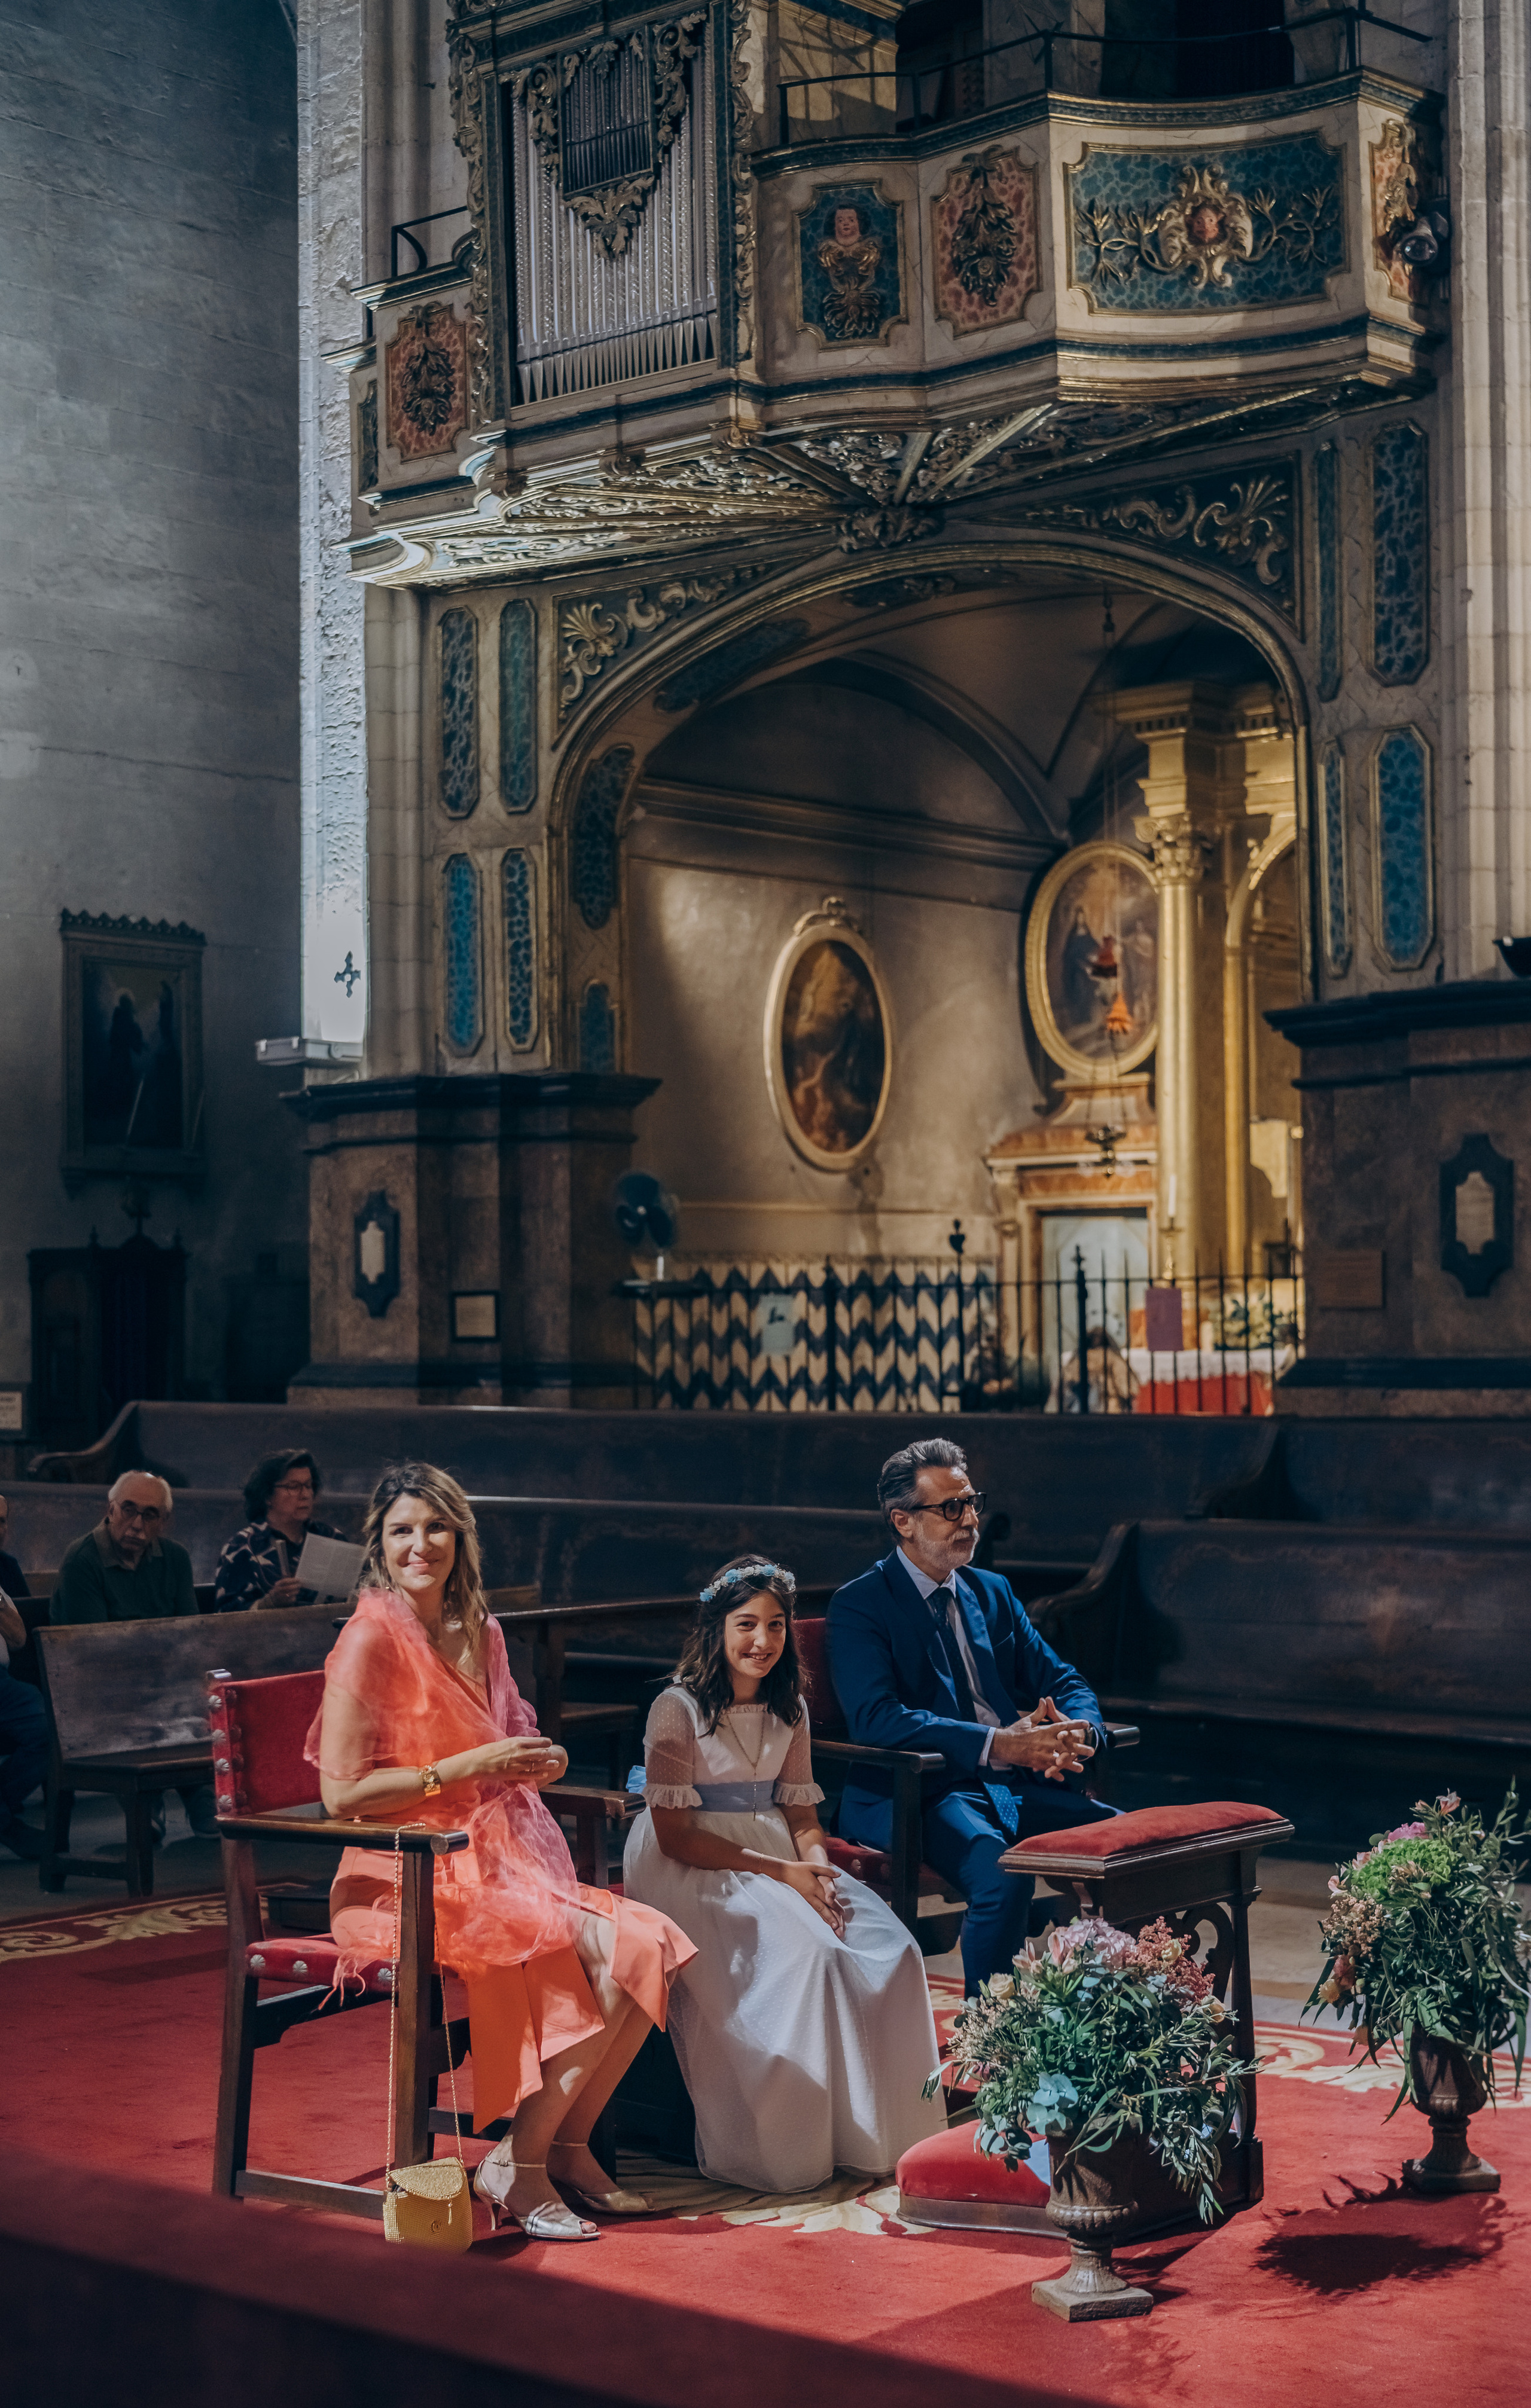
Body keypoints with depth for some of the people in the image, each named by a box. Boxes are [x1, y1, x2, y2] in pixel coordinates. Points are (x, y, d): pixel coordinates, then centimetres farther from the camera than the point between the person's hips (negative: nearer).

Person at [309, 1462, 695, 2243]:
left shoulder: (477, 1634, 13)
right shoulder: (372, 1638, -11)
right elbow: (341, 1793, -16)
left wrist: (530, 1764, 2)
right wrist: (468, 1768, -16)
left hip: (498, 1864, 8)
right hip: (413, 1883, -8)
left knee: (653, 1943, -12)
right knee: (602, 1952, -23)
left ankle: (565, 2146, -1)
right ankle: (514, 2164, -11)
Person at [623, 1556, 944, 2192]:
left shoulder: (788, 1709, 10)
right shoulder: (678, 1709, -10)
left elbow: (800, 1811, 12)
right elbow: (674, 1835, -13)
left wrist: (817, 1870, -12)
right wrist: (779, 1874, -18)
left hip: (778, 1860, 7)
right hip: (692, 1873, -7)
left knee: (889, 1951, -17)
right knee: (804, 1954, -31)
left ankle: (869, 2134, -8)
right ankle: (781, 2153, -20)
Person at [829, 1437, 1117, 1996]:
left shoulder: (992, 1593, 19)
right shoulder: (859, 1605, -2)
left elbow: (1064, 1682, 16)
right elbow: (876, 1718, -17)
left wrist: (1077, 1733, -10)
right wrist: (997, 1745, -27)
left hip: (1011, 1786, 6)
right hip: (911, 1796, -6)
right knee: (1001, 1871, -35)